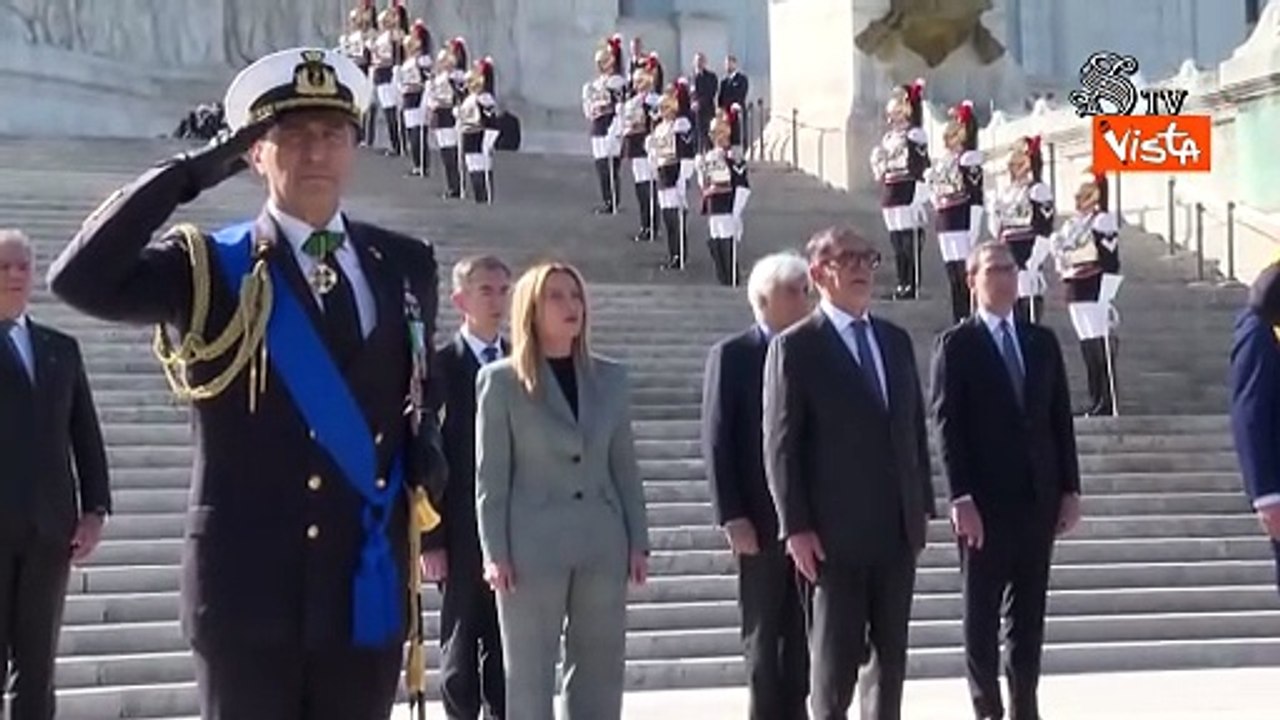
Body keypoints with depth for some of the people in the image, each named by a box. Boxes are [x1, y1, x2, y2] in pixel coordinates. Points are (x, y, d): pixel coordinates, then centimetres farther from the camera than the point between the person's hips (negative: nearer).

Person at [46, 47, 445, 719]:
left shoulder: (404, 264, 9)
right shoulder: (209, 266, -2)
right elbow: (78, 279, -18)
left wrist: (427, 456, 0)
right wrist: (190, 173, -15)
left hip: (369, 578, 4)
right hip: (248, 582, -3)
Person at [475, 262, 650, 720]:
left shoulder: (610, 378, 11)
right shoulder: (502, 380, 0)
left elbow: (624, 466, 12)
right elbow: (490, 475, -2)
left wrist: (638, 541, 7)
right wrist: (495, 553, -8)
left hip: (602, 544, 4)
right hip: (532, 546, -4)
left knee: (600, 674, 7)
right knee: (529, 678, 2)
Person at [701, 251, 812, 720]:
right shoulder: (732, 356, -1)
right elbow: (716, 441, -5)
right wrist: (732, 517, -12)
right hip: (762, 522, -3)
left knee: (804, 633, 6)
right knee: (763, 633, 3)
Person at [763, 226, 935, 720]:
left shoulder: (896, 340, 13)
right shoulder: (794, 347, -5)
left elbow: (915, 428, 16)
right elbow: (781, 444, -8)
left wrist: (922, 506, 11)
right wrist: (796, 527, -13)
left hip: (897, 530, 6)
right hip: (836, 533, -6)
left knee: (892, 655, 10)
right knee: (835, 661, 1)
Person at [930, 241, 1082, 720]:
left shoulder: (1043, 342, 12)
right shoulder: (956, 346, -2)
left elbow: (1061, 420, 12)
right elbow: (947, 425, -7)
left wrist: (1070, 490, 6)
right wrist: (961, 499, -14)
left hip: (1039, 500, 4)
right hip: (985, 502, -4)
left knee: (1029, 613, 8)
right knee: (982, 613, 2)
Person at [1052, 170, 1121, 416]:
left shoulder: (1103, 222, -9)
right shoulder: (1072, 225, 15)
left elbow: (1111, 266, -14)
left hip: (1095, 292, -8)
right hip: (1075, 292, 8)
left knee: (1102, 349, -6)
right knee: (1087, 347, 11)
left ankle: (1108, 403, -3)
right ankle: (1096, 401, 17)